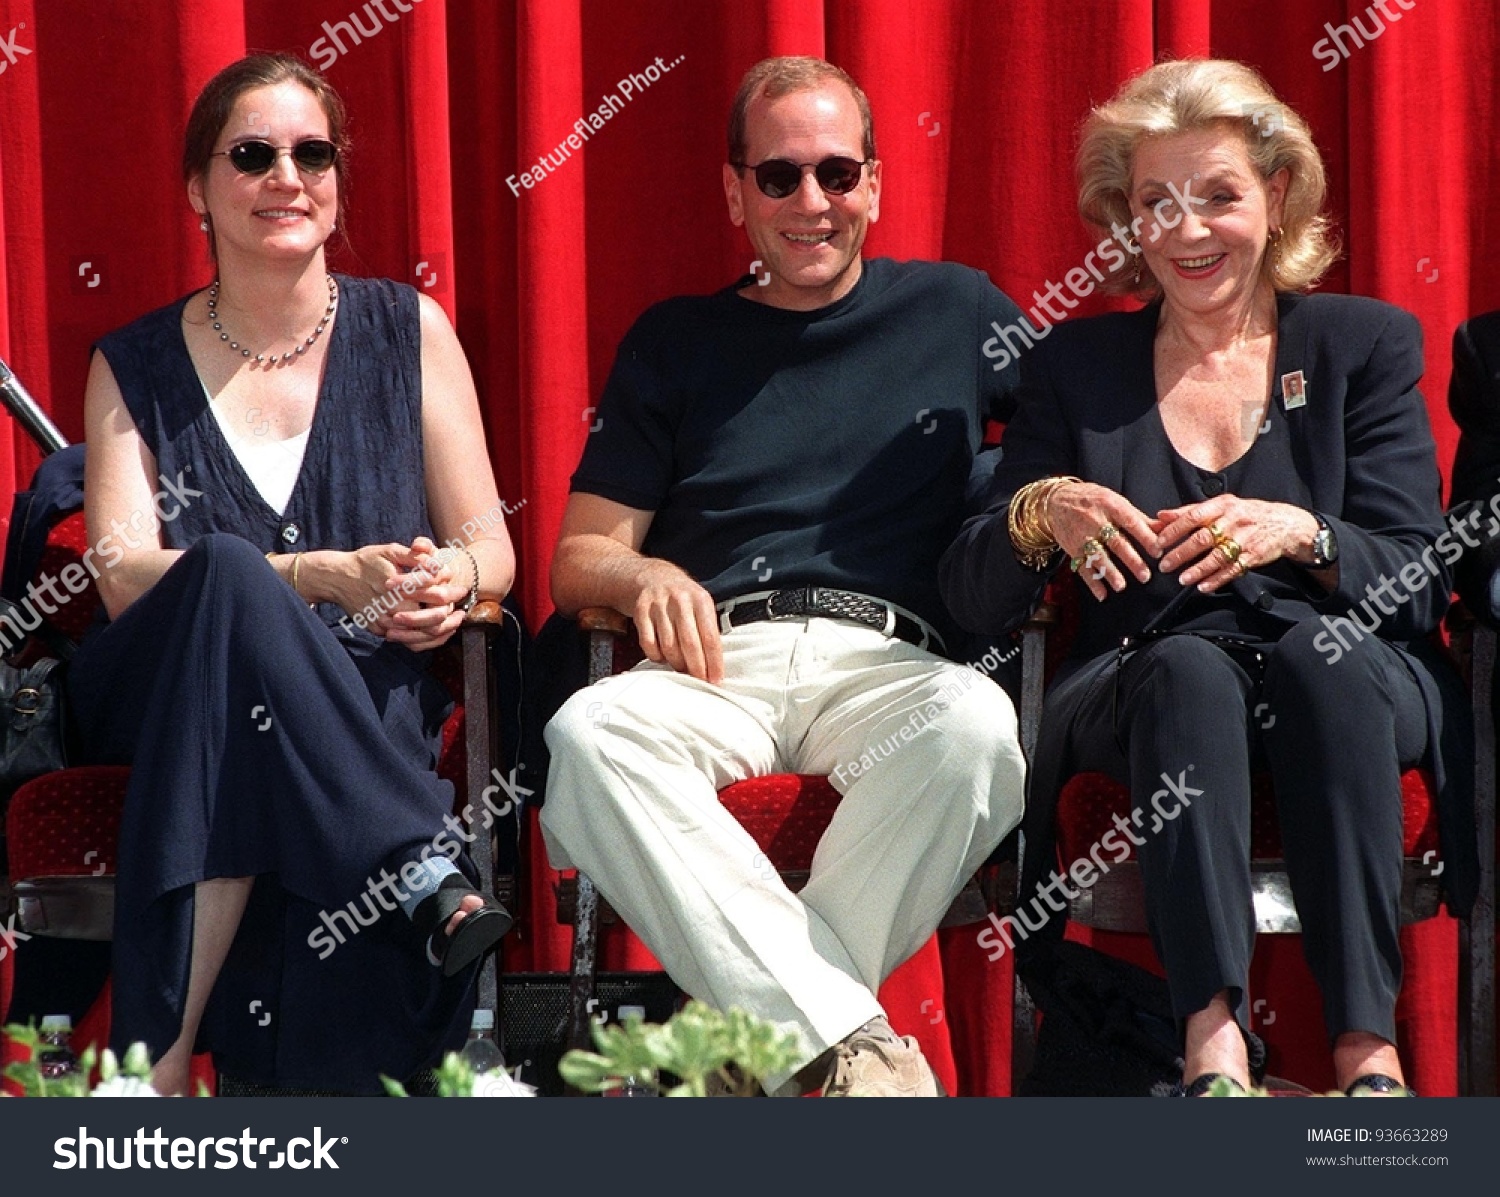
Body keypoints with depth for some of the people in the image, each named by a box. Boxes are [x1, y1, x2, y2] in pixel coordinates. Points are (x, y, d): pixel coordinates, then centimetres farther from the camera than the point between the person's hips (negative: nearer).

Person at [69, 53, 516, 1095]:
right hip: (158, 690, 0)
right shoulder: (138, 367, 10)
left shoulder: (406, 333, 12)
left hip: (364, 704, 0)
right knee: (227, 577, -37)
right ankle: (422, 871, -39)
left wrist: (453, 580, -17)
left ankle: (161, 1063, -40)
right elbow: (124, 572, -5)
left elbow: (493, 549, 11)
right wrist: (318, 578, -21)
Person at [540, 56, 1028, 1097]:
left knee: (974, 725, -38)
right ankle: (851, 1047, -41)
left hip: (886, 657, -1)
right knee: (588, 735, -35)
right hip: (721, 660, 1)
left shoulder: (954, 310, 21)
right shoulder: (675, 341, 23)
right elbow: (578, 561, 19)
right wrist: (645, 574, -6)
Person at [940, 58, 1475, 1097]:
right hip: (1144, 691, 1)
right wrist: (1036, 516, -15)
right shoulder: (1077, 367, 15)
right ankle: (1213, 1045, -48)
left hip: (1349, 679, 0)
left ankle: (1369, 1049, -42)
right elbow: (974, 603, 8)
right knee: (1189, 668, -34)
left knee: (1323, 648, -35)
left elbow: (1420, 585, 0)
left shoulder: (1367, 345, 11)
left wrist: (1298, 535, -22)